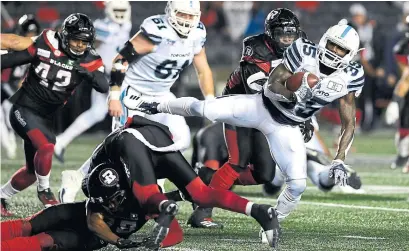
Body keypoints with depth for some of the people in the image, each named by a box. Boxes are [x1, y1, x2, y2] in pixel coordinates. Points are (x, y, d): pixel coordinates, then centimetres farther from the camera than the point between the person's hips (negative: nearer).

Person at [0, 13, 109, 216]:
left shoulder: (90, 61, -5)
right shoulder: (46, 45, -12)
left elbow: (104, 87, -19)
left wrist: (88, 73, -35)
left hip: (45, 117, 5)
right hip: (24, 109, -5)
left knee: (33, 170, 13)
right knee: (46, 146, -27)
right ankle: (44, 191, -6)